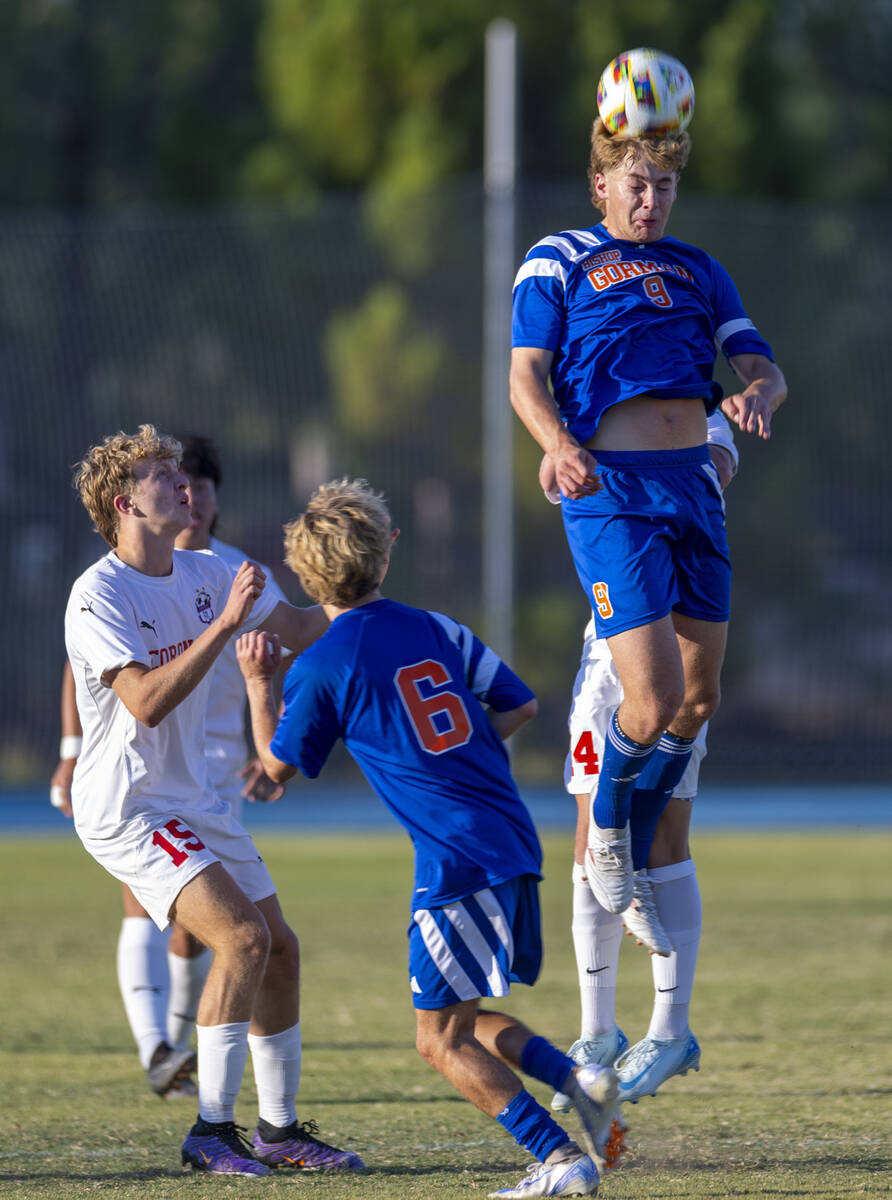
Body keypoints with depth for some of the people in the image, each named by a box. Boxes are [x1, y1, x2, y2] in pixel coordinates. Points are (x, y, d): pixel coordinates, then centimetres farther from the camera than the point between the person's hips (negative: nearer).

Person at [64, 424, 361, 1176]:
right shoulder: (99, 595, -17)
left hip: (193, 798, 8)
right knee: (241, 937, -21)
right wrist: (225, 623, -32)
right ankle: (211, 1131, -15)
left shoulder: (203, 573, 6)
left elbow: (303, 630, 16)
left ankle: (279, 1129, 19)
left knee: (279, 948, 7)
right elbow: (146, 701, -29)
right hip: (124, 808, -8)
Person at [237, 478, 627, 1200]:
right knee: (466, 1020, 21)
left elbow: (279, 764, 10)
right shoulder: (438, 629, 11)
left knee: (442, 1039, 0)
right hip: (515, 844, 7)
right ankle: (578, 1080, 2)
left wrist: (258, 684, 22)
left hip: (456, 864, -7)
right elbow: (521, 706, 17)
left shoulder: (321, 669, -5)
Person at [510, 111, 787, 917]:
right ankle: (606, 821, 17)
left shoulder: (698, 271, 19)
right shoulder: (559, 262, 6)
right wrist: (561, 447, -24)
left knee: (701, 697, 6)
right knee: (654, 700, -14)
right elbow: (526, 377, -3)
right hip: (611, 489, -5)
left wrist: (756, 396, -14)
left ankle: (638, 858, 26)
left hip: (694, 485, 6)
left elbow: (763, 367, 12)